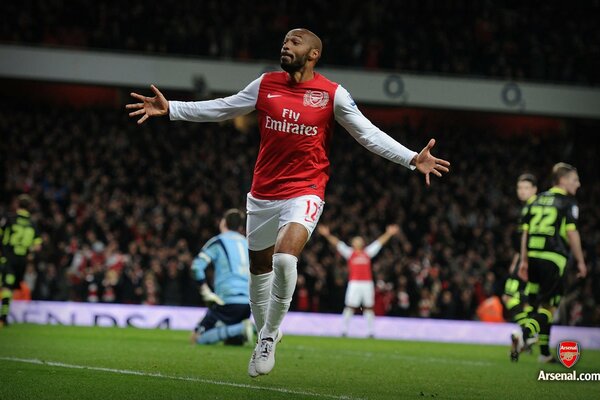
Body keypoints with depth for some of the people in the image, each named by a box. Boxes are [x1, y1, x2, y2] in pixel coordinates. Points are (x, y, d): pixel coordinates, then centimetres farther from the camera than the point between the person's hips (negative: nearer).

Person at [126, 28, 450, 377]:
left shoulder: (333, 94, -5)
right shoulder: (266, 85, 4)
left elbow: (369, 134, -3)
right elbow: (220, 109, 13)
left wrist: (412, 159, -13)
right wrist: (170, 109, 9)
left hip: (304, 192, -4)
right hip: (263, 193, 4)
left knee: (285, 257, -25)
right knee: (259, 267, 12)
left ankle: (269, 335, -7)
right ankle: (265, 334, 33)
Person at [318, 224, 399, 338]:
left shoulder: (368, 252, 18)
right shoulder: (349, 253, 11)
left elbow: (379, 242, 21)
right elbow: (338, 244, 4)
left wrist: (389, 234, 18)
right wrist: (327, 235, -7)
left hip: (367, 283, 3)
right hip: (354, 283, -3)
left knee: (368, 308, 4)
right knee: (350, 307, -8)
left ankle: (371, 332, 7)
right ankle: (344, 331, -5)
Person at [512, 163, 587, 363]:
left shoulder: (538, 200, 17)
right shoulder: (568, 202, -1)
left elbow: (525, 232, 15)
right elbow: (571, 233, -8)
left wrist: (524, 260, 19)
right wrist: (580, 261, -1)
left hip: (533, 256, 6)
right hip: (554, 258, -6)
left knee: (538, 303, 15)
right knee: (547, 306, -4)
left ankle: (545, 353, 17)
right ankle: (523, 336, -28)